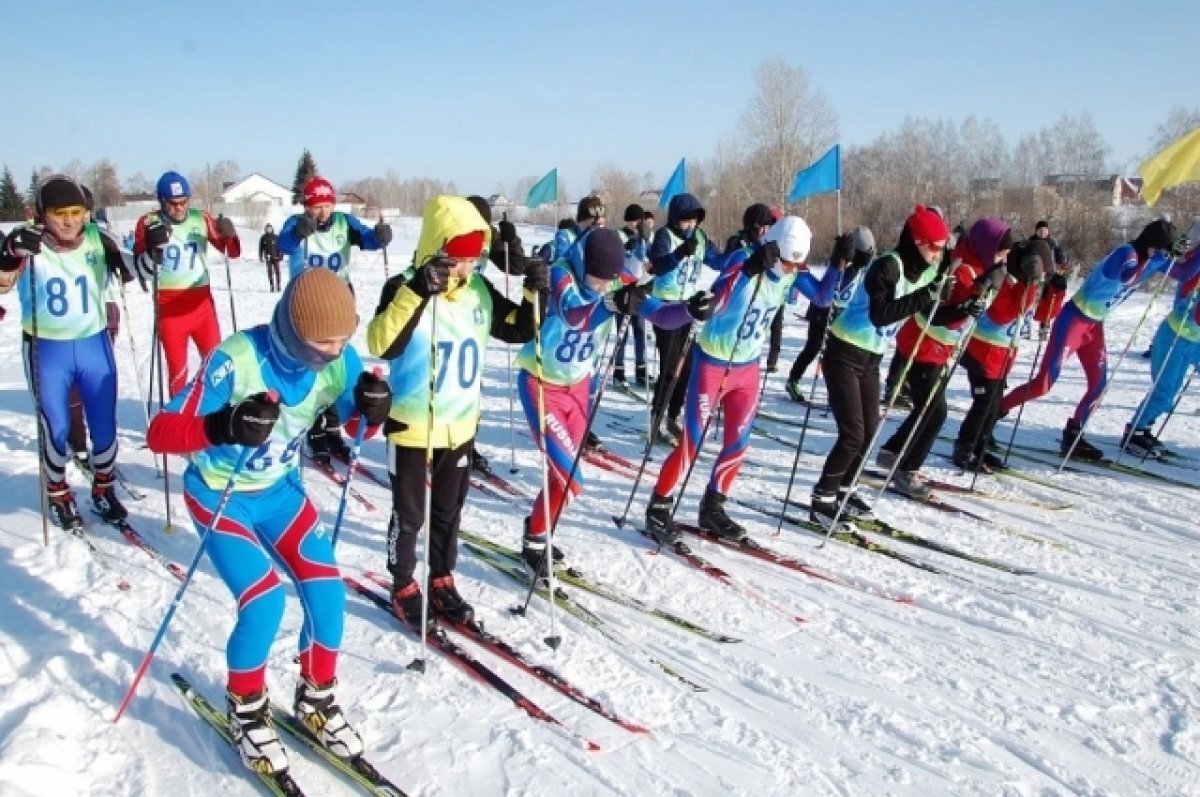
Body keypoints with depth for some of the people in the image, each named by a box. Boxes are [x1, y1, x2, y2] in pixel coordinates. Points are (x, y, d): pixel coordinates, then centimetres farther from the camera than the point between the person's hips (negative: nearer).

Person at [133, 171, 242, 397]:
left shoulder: (201, 219, 1)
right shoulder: (148, 223, -4)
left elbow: (232, 252, 7)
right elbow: (144, 271, -7)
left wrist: (229, 234, -15)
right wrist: (152, 247, -26)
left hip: (201, 302, 2)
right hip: (169, 306, -1)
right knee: (177, 367, 8)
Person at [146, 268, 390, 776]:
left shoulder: (337, 358, -17)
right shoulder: (236, 360, -31)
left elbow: (356, 424, -3)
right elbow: (160, 433, -31)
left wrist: (371, 409, -28)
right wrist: (225, 426, -50)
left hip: (281, 490, 4)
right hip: (219, 495, -4)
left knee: (327, 592, -7)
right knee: (264, 600, -18)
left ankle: (316, 699, 19)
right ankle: (246, 711, 11)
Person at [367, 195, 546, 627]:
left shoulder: (480, 290, 0)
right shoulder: (405, 287, -18)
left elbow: (518, 330, 8)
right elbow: (382, 345, -33)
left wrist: (534, 294, -10)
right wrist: (417, 292, -41)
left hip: (461, 425, 5)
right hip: (411, 427, -5)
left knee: (449, 512, 19)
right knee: (409, 515, 10)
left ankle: (442, 581, 36)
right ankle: (403, 587, 30)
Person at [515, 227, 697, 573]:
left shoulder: (617, 285, -9)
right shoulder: (560, 274, -24)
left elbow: (659, 313, -15)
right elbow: (571, 312, -44)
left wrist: (689, 309, -36)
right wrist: (611, 303, -62)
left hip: (578, 386, 6)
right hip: (541, 385, -6)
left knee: (566, 471, 15)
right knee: (568, 477, -10)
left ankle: (537, 532, 37)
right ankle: (534, 543, 10)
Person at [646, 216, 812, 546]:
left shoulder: (790, 274, -5)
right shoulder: (742, 261, -23)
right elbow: (714, 305, -40)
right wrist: (748, 268, -50)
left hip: (747, 368, 6)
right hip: (713, 364, -6)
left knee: (738, 443, 10)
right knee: (692, 443, -4)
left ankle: (712, 509, 27)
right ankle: (658, 510, 11)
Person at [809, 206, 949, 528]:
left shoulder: (927, 270, 4)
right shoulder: (887, 266, -21)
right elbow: (880, 315, -31)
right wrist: (923, 297, -33)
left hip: (871, 358, 8)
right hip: (844, 355, -8)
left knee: (869, 431, 10)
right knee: (853, 434, -9)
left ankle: (842, 491, 26)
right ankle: (822, 500, 4)